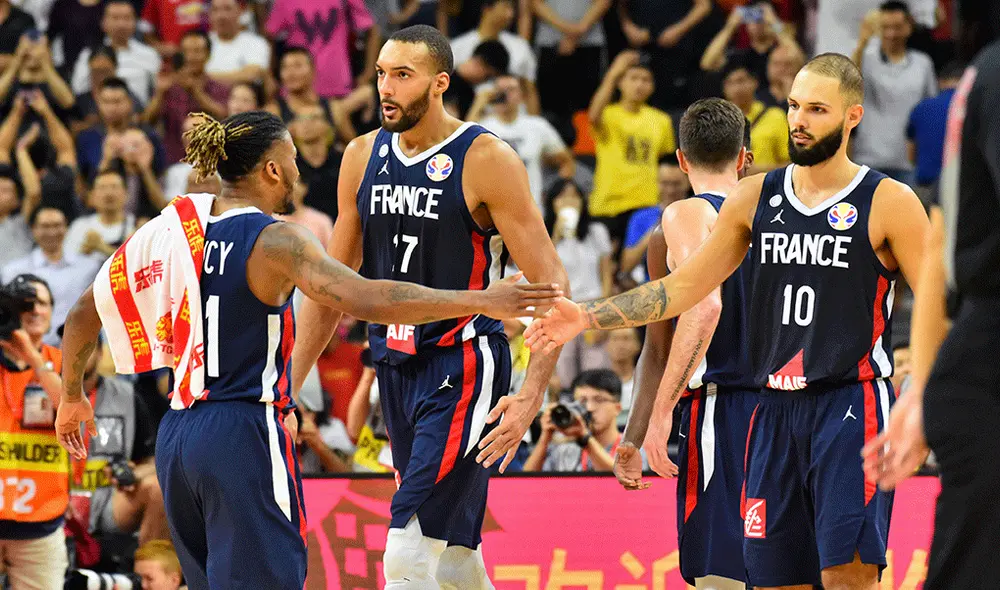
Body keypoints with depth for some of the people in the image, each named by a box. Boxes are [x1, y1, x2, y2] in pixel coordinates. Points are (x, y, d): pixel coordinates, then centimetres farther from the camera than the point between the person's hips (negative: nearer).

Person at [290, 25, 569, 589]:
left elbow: (552, 286, -14)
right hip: (396, 367, 7)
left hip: (464, 367, -7)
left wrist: (532, 395, -24)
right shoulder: (363, 157, 7)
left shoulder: (486, 160, -12)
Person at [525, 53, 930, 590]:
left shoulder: (889, 203, -3)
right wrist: (586, 317, 5)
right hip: (776, 408, 5)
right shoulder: (756, 197, 11)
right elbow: (683, 287, 14)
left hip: (851, 405, -5)